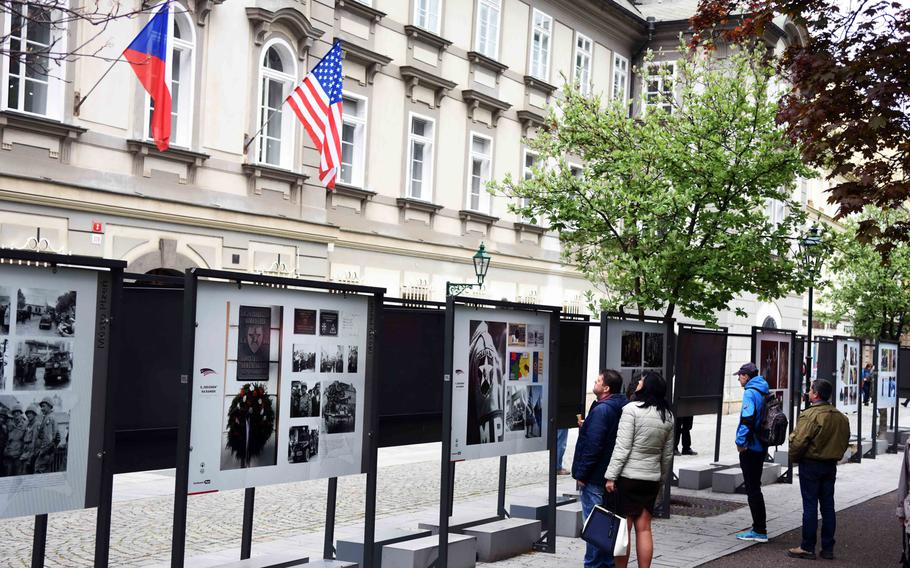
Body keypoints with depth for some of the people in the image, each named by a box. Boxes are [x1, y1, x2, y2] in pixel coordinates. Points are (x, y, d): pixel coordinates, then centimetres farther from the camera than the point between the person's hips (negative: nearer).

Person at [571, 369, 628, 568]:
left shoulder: (601, 410, -19)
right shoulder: (620, 408, 10)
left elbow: (593, 446, -22)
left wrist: (581, 473, -15)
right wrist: (585, 427, 12)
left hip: (596, 477, -10)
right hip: (612, 476, 10)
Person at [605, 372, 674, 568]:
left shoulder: (632, 409, -12)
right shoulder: (668, 416, 8)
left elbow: (622, 447, -15)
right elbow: (667, 454, 13)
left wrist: (611, 475, -11)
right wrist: (662, 479, 24)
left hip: (628, 476, -6)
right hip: (652, 478, 6)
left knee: (623, 528, 1)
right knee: (644, 528, 10)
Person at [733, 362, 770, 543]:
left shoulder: (750, 393, -15)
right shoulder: (763, 392, 12)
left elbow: (748, 419, -25)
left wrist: (741, 442, -16)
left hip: (750, 448, -9)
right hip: (761, 447, 9)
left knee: (752, 489, -3)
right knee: (755, 488, 17)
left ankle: (759, 531, 0)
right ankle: (759, 526, 22)